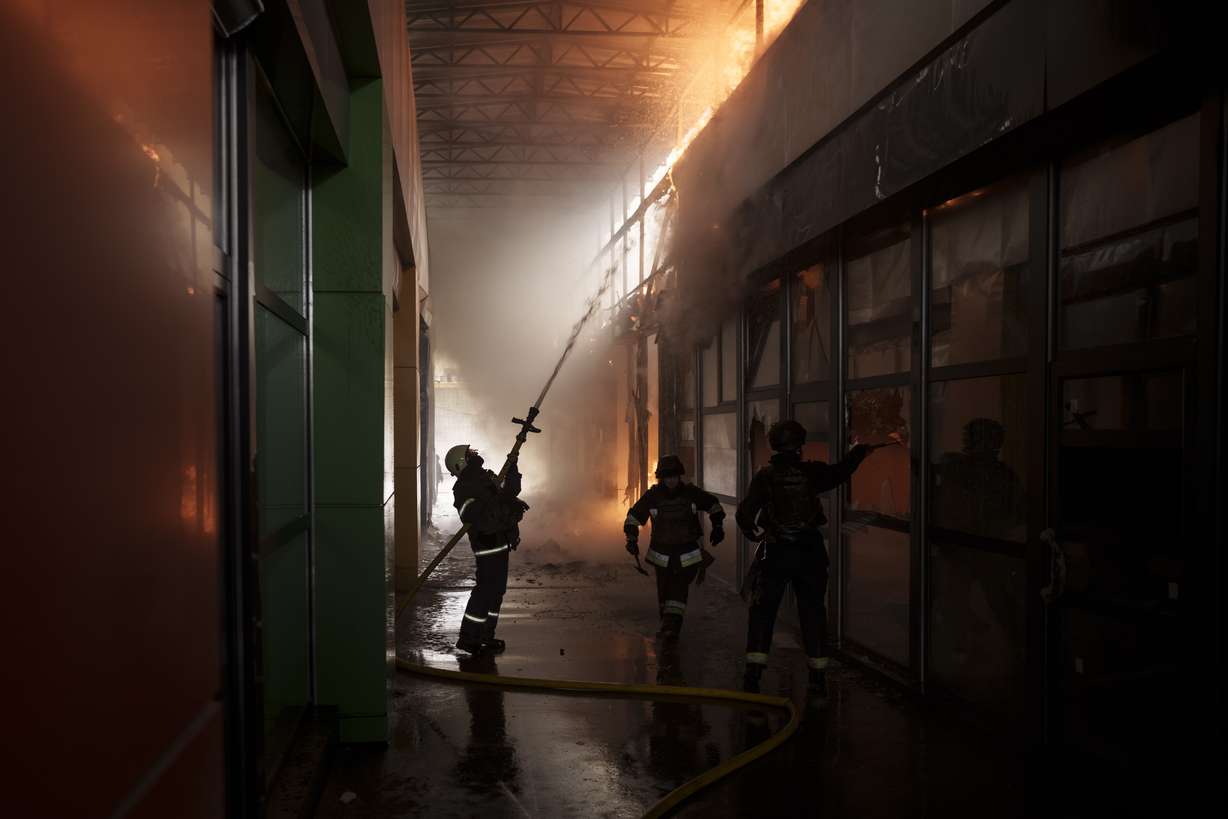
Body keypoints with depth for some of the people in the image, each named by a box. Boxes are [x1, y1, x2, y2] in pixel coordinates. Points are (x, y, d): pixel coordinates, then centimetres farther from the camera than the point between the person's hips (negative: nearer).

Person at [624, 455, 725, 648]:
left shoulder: (691, 493, -7)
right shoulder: (652, 496, -7)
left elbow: (713, 505, 10)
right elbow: (633, 517, 3)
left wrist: (718, 527, 3)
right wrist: (632, 539, -7)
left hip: (687, 555, -1)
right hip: (661, 554, 1)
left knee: (679, 591, -12)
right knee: (664, 594, 9)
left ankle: (670, 630, -14)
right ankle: (667, 626, 28)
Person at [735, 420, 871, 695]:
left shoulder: (765, 476, -5)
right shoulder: (812, 472, -3)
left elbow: (745, 513, -8)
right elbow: (840, 472, 15)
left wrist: (754, 533, 11)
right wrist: (860, 451, 33)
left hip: (775, 551, -1)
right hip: (810, 551, 1)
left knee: (762, 610, 6)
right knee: (813, 611, 11)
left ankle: (754, 672, 0)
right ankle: (818, 675, 14)